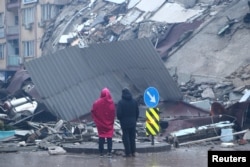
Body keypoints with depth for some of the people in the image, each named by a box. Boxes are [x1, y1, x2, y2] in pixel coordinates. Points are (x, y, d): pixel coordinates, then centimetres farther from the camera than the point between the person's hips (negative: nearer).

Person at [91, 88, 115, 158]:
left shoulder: (97, 103, -11)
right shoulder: (111, 103, -12)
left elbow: (93, 112, -8)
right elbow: (113, 113, -9)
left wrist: (96, 121, 4)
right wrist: (112, 121, 5)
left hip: (100, 123, 0)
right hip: (109, 124, 0)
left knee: (101, 137, 8)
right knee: (109, 137, 7)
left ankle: (101, 152, 7)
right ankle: (109, 152, 4)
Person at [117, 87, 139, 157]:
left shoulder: (121, 102, -12)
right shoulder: (134, 101, 3)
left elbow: (119, 113, -13)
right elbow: (137, 112, 7)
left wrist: (120, 119, 7)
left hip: (124, 123, -4)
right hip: (133, 123, 4)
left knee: (126, 138, 1)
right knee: (132, 137, 12)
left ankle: (128, 153, -1)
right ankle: (133, 152, 14)